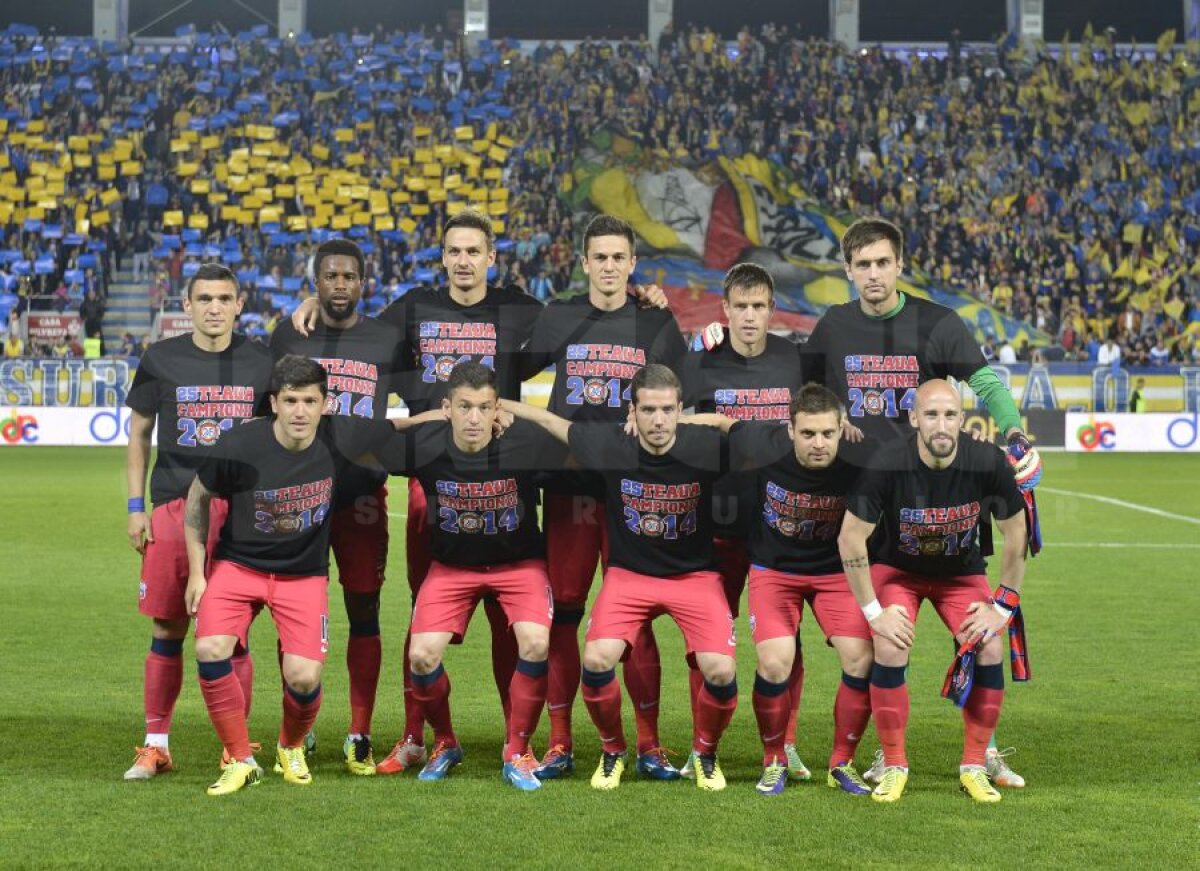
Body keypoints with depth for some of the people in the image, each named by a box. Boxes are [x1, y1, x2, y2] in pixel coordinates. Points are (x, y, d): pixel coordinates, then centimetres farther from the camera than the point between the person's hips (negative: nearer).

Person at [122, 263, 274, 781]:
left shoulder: (260, 362, 5)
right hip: (173, 506, 0)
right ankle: (156, 744, 13)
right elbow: (138, 434, 10)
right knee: (166, 630, 3)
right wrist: (136, 507, 4)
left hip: (241, 510, 0)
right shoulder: (161, 360, 4)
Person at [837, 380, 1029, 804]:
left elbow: (1016, 534, -10)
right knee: (890, 651, -22)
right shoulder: (888, 465, -31)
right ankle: (894, 766, -5)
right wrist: (874, 611, -18)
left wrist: (1002, 605, -9)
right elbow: (850, 538, -20)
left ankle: (974, 766, 1)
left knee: (989, 650, -16)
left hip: (963, 571, 2)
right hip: (898, 568, -2)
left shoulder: (988, 463, -26)